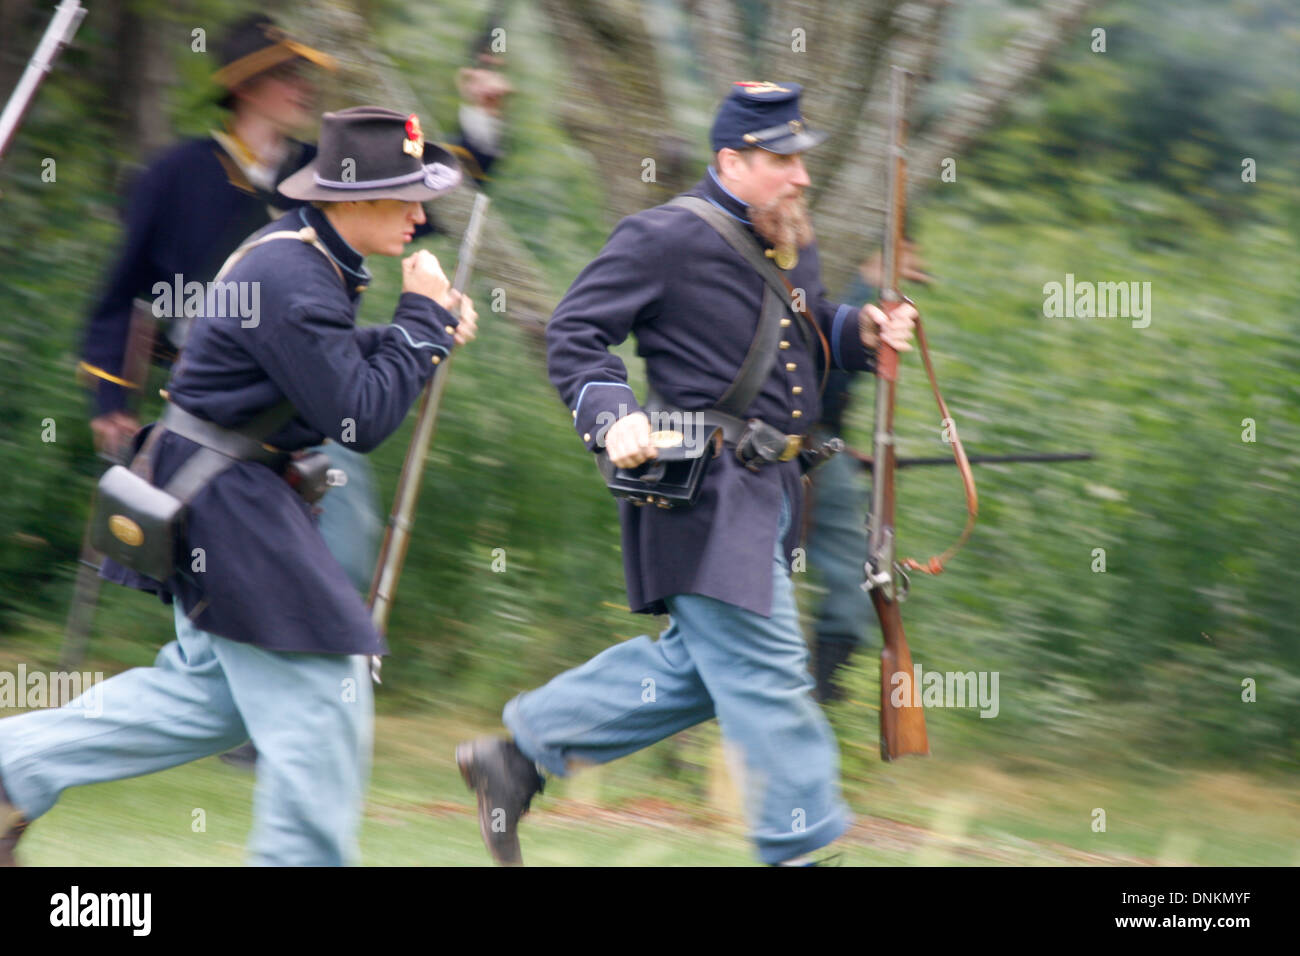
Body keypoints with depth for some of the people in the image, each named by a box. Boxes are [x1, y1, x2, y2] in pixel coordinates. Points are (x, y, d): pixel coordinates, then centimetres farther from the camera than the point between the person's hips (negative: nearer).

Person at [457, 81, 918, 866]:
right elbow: (574, 334, -9)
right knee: (767, 674, -8)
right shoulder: (665, 239, -12)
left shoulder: (792, 242, 14)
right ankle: (803, 845, -1)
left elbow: (810, 336, 28)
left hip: (768, 492, 9)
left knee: (699, 665, 14)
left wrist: (862, 333, 5)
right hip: (704, 490, -9)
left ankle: (520, 752, 24)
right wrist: (612, 417, -24)